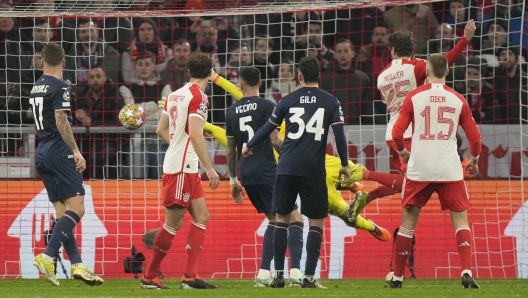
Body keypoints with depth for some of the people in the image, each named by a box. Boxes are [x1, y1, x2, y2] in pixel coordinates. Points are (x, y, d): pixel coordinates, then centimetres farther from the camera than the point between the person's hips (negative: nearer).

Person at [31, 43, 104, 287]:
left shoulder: (36, 88, 15)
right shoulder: (60, 88, -10)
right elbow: (61, 121, -21)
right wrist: (76, 151, -24)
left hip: (42, 154, 9)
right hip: (59, 153, -9)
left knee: (63, 214, 8)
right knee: (76, 209, -11)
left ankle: (76, 264, 2)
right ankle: (47, 256, -24)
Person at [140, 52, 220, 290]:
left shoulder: (175, 94, 12)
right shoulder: (198, 96, -13)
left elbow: (161, 130, 17)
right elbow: (194, 134, -21)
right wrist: (209, 168, -20)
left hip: (187, 167, 9)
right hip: (182, 167, -9)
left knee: (201, 217, 7)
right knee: (173, 223, -4)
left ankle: (190, 277, 0)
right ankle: (149, 277, 1)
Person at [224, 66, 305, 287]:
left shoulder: (232, 111, 10)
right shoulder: (266, 106, -6)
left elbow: (230, 150, 14)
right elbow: (274, 140, -13)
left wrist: (233, 181, 21)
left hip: (245, 173, 6)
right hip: (266, 170, -6)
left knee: (274, 219, 18)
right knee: (295, 219, -2)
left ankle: (263, 274, 9)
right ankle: (295, 272, -18)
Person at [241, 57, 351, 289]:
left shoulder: (288, 101, 5)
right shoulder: (331, 102, 1)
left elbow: (268, 128, 13)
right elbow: (339, 134, -4)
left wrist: (249, 146, 30)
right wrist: (344, 165, 9)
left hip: (287, 168, 1)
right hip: (314, 171, -1)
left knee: (282, 218, 12)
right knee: (316, 222, 6)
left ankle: (279, 274, 8)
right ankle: (309, 277, -3)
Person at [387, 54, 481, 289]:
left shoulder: (414, 97, 0)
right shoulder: (458, 100, 3)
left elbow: (397, 133, -3)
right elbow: (474, 137, 5)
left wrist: (402, 152, 18)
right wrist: (474, 161, 24)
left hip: (419, 169, 0)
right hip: (450, 170, 0)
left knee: (408, 222, 10)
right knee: (460, 220, 4)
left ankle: (397, 277, 14)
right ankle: (466, 273, -14)